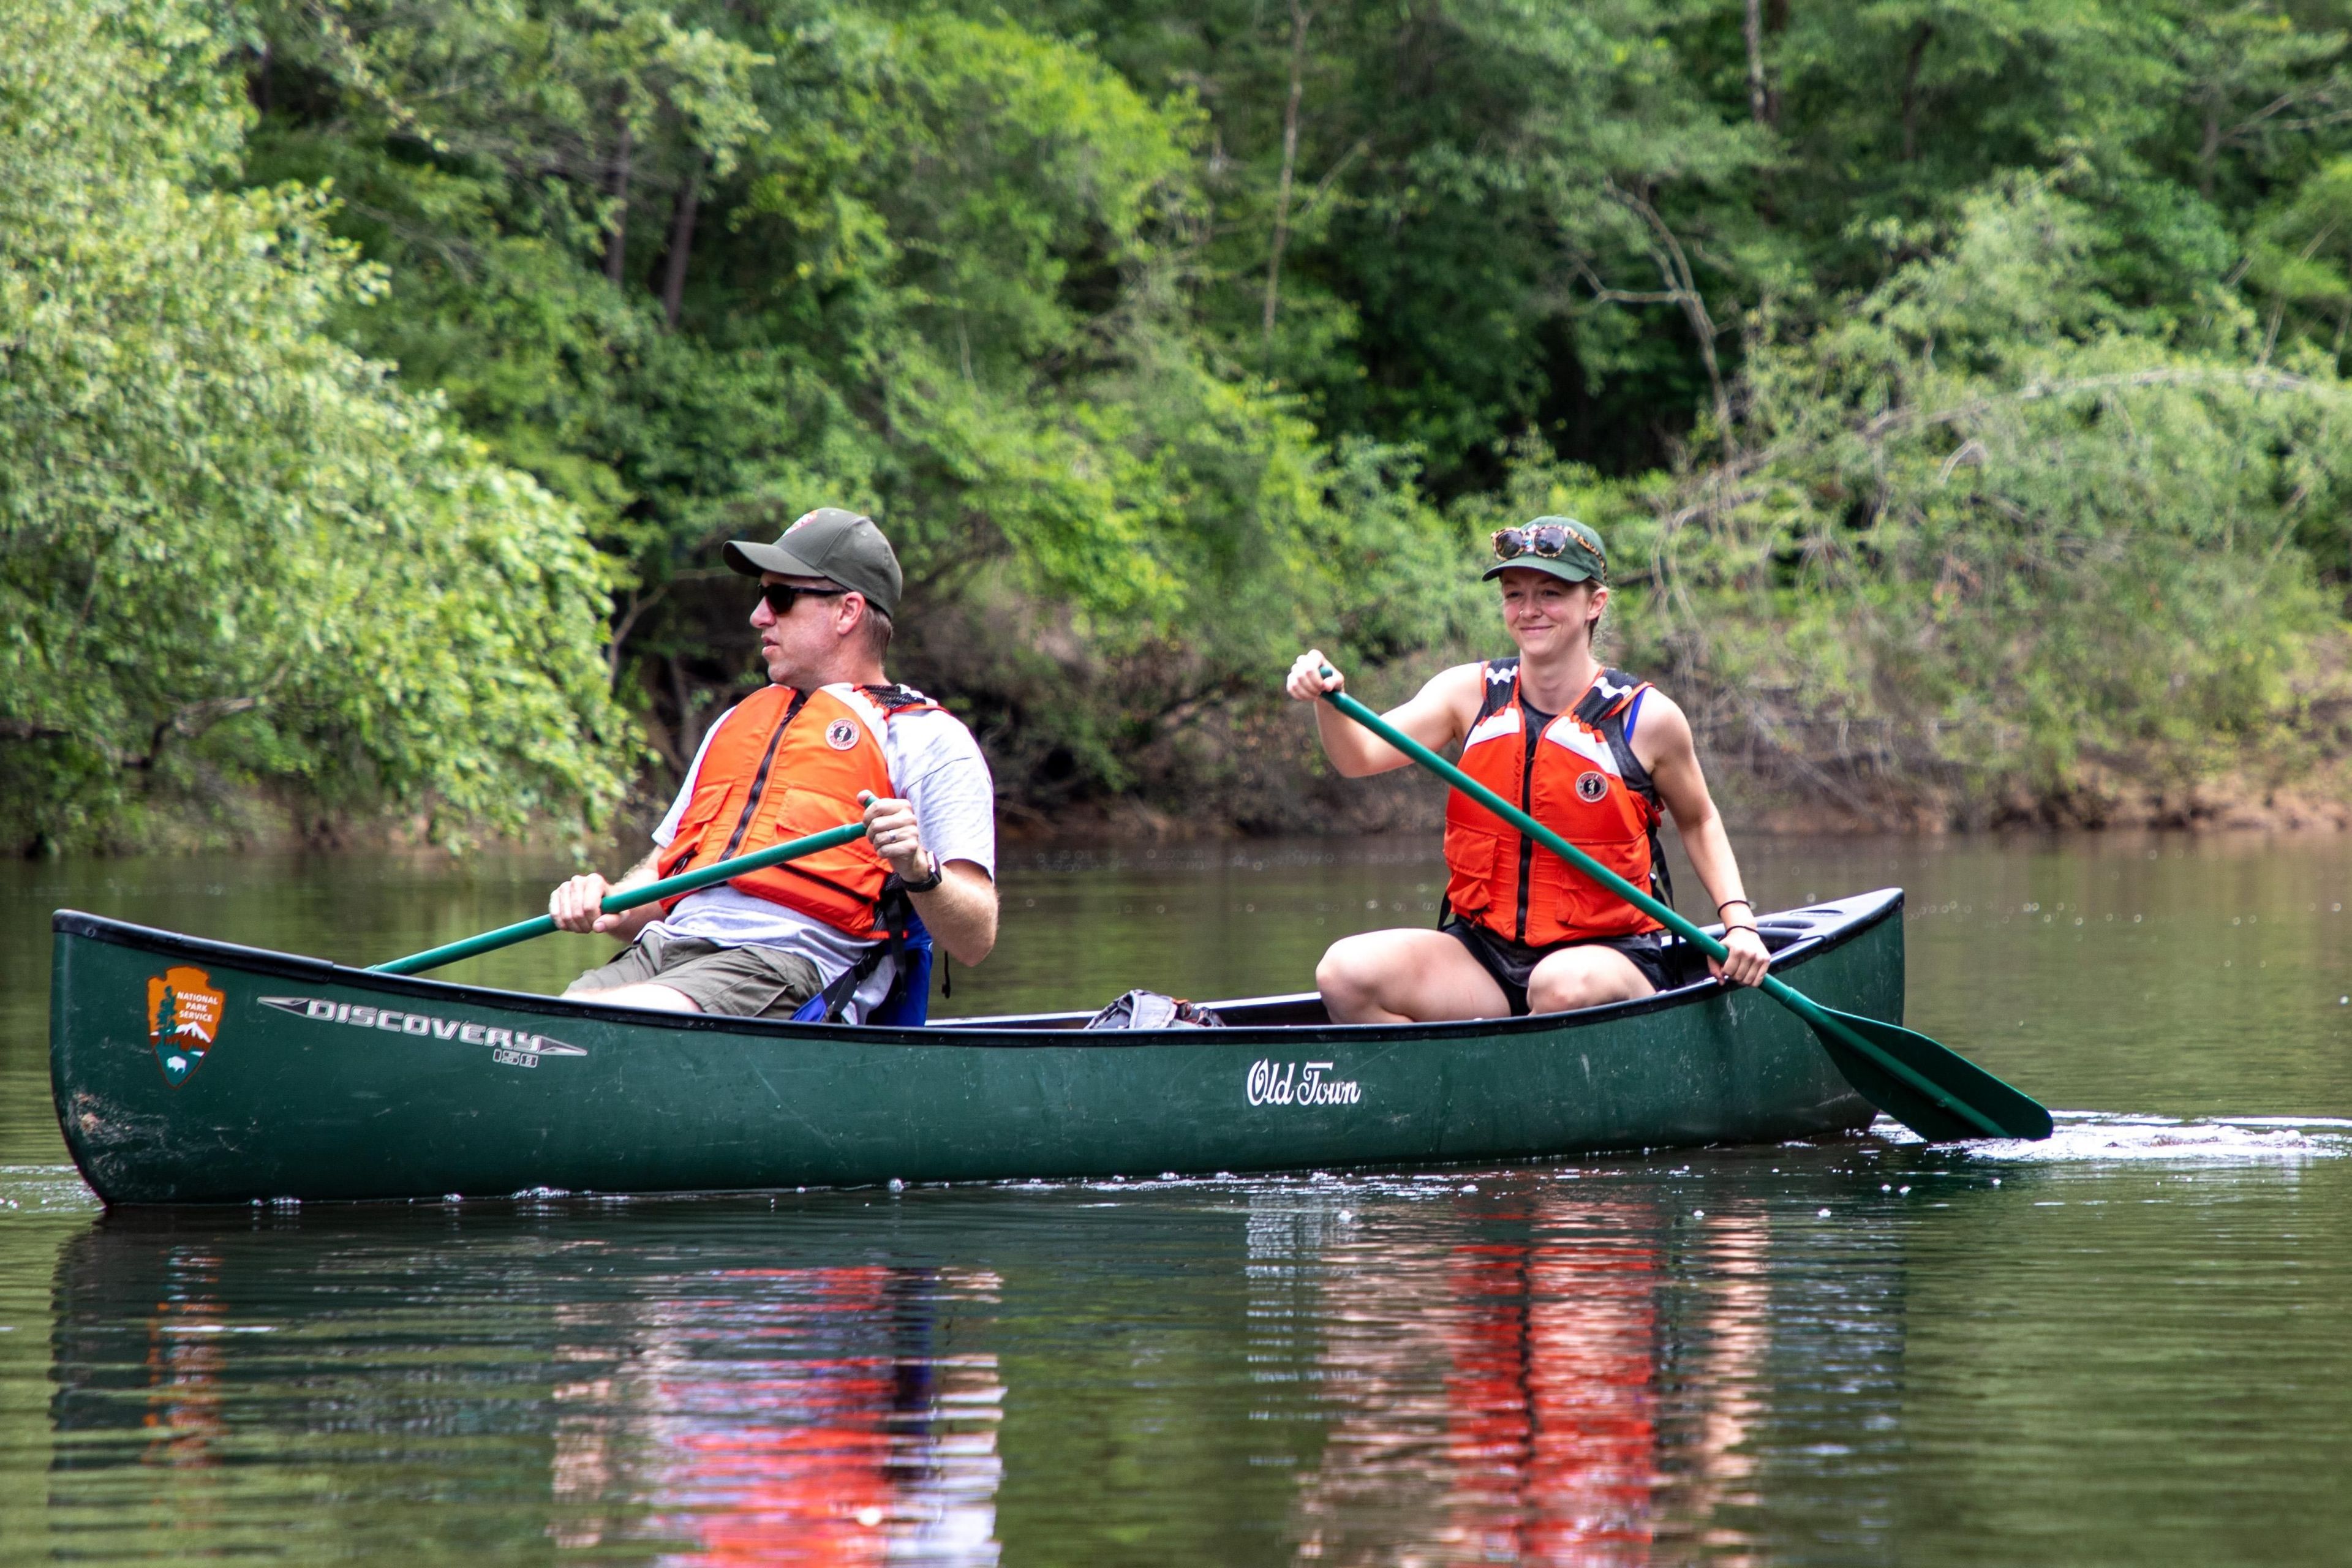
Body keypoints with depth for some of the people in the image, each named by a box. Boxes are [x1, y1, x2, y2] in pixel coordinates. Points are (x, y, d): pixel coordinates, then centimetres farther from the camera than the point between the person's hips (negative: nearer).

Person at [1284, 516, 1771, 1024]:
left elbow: (1698, 822, 14)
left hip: (1608, 958, -3)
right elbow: (1360, 757, -10)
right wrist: (1329, 700, -31)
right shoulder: (1470, 692, 2)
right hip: (1483, 953, 3)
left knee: (1561, 985, -39)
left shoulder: (1647, 718, -3)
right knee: (1346, 972, -22)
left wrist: (1738, 919, 1)